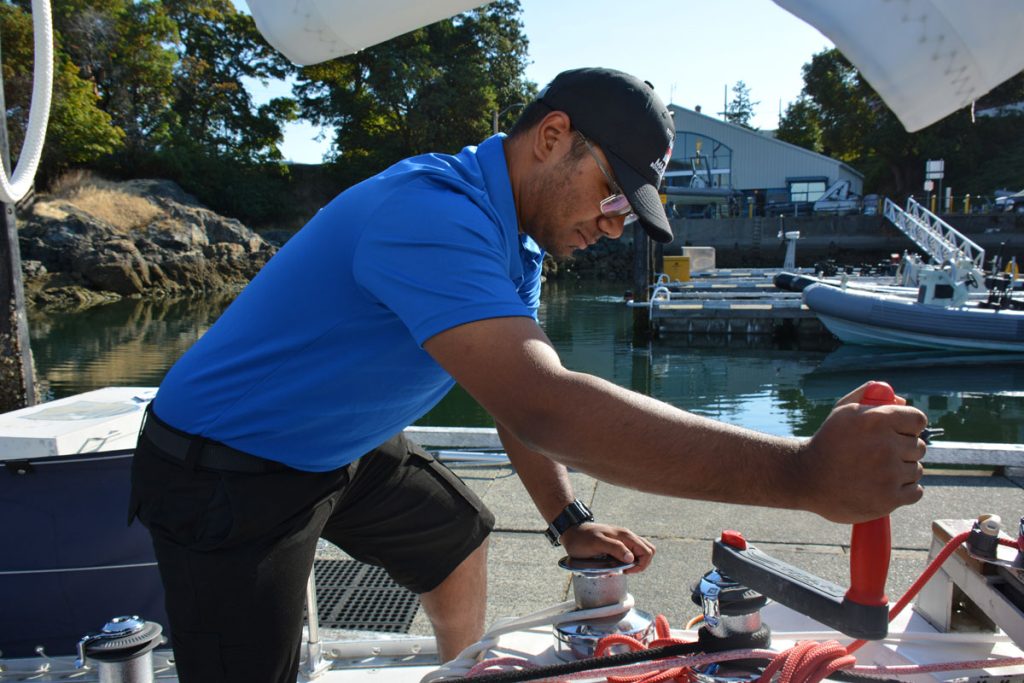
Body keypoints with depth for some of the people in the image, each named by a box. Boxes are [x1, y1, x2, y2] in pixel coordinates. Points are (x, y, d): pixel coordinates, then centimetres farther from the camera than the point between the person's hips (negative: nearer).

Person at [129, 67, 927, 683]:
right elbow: (543, 405, -45)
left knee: (458, 540, 21)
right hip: (226, 467, -9)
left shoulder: (514, 242, -1)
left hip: (338, 448, 9)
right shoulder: (430, 214, -33)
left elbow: (522, 389, 7)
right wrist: (800, 473, -46)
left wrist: (568, 521, 1)